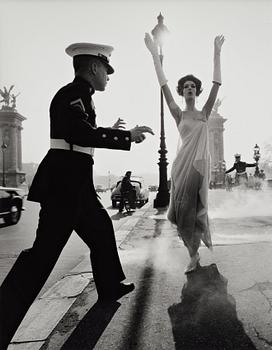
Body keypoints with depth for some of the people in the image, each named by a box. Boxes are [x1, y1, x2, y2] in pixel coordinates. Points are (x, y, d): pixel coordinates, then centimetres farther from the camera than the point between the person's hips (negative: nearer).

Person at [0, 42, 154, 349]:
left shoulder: (78, 94, 18)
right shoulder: (73, 93, -12)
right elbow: (83, 134, -27)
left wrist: (110, 130, 28)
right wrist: (128, 135, -20)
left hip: (74, 182, 11)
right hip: (64, 181, -11)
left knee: (100, 227, 21)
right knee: (44, 250, -9)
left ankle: (110, 286, 39)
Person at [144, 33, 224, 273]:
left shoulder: (204, 113, 10)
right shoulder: (179, 115, 7)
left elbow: (216, 85, 4)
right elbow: (164, 86, 1)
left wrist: (217, 54, 2)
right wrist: (155, 55, -1)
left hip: (201, 164, 0)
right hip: (183, 164, 0)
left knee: (195, 208, 2)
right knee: (183, 210, -2)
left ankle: (195, 252, 24)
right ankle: (194, 255, 16)